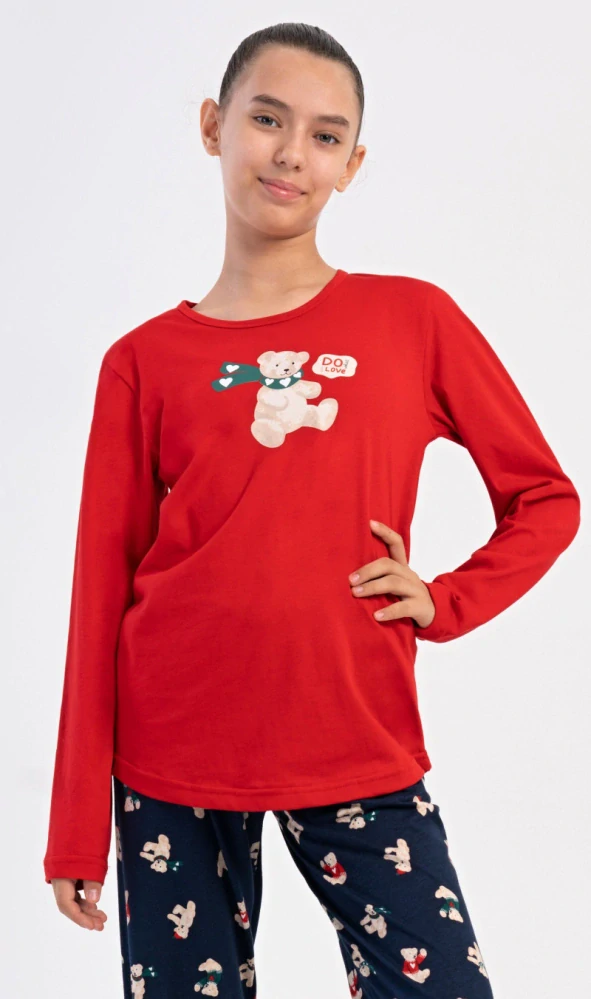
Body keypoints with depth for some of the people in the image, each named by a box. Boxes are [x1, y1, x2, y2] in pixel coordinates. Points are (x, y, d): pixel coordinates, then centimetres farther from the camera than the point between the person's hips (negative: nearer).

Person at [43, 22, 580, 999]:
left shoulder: (415, 319, 1)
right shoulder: (143, 361, 2)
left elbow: (546, 499, 10)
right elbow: (102, 590, 2)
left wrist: (443, 602, -5)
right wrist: (78, 834, 1)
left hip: (360, 755, 0)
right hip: (172, 768, 1)